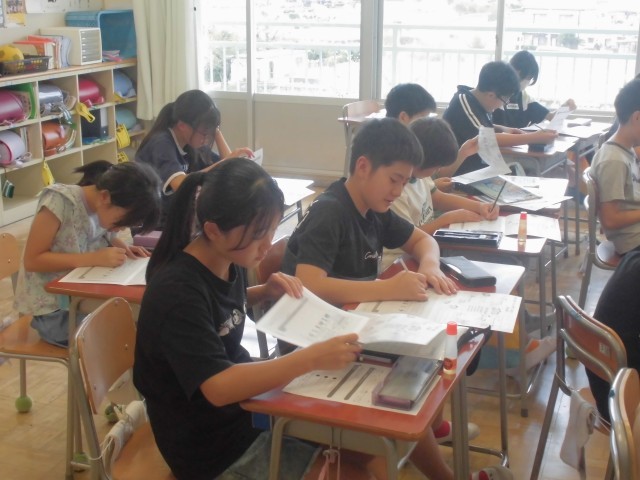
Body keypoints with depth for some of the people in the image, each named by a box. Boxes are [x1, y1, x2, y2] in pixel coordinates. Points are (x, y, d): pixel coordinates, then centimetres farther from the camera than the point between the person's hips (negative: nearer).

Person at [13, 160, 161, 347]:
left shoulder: (103, 208, -4)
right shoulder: (59, 201, -21)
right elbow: (32, 260, -20)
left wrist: (124, 248, -7)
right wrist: (94, 258, -27)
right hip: (54, 309, -6)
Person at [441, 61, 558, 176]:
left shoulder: (474, 100, 4)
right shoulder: (464, 103, -20)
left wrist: (504, 129, 3)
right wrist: (534, 138, -27)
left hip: (475, 168, 8)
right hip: (459, 174, -8)